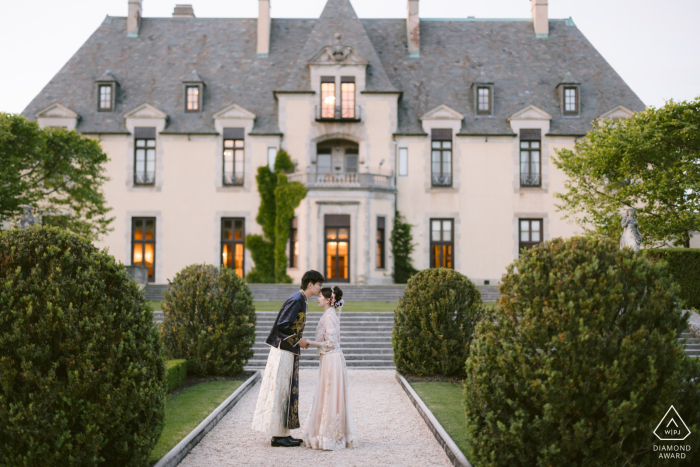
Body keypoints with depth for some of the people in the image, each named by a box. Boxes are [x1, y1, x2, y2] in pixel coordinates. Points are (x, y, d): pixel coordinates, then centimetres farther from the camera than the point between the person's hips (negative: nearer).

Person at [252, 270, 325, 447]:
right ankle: (278, 435, 2)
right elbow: (282, 326, -22)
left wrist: (301, 339, 8)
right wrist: (298, 340, -12)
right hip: (284, 352, -10)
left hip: (289, 352, 10)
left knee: (288, 391, 12)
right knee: (281, 391, -4)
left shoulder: (301, 300, 13)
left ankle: (283, 433, 19)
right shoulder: (296, 300, -17)